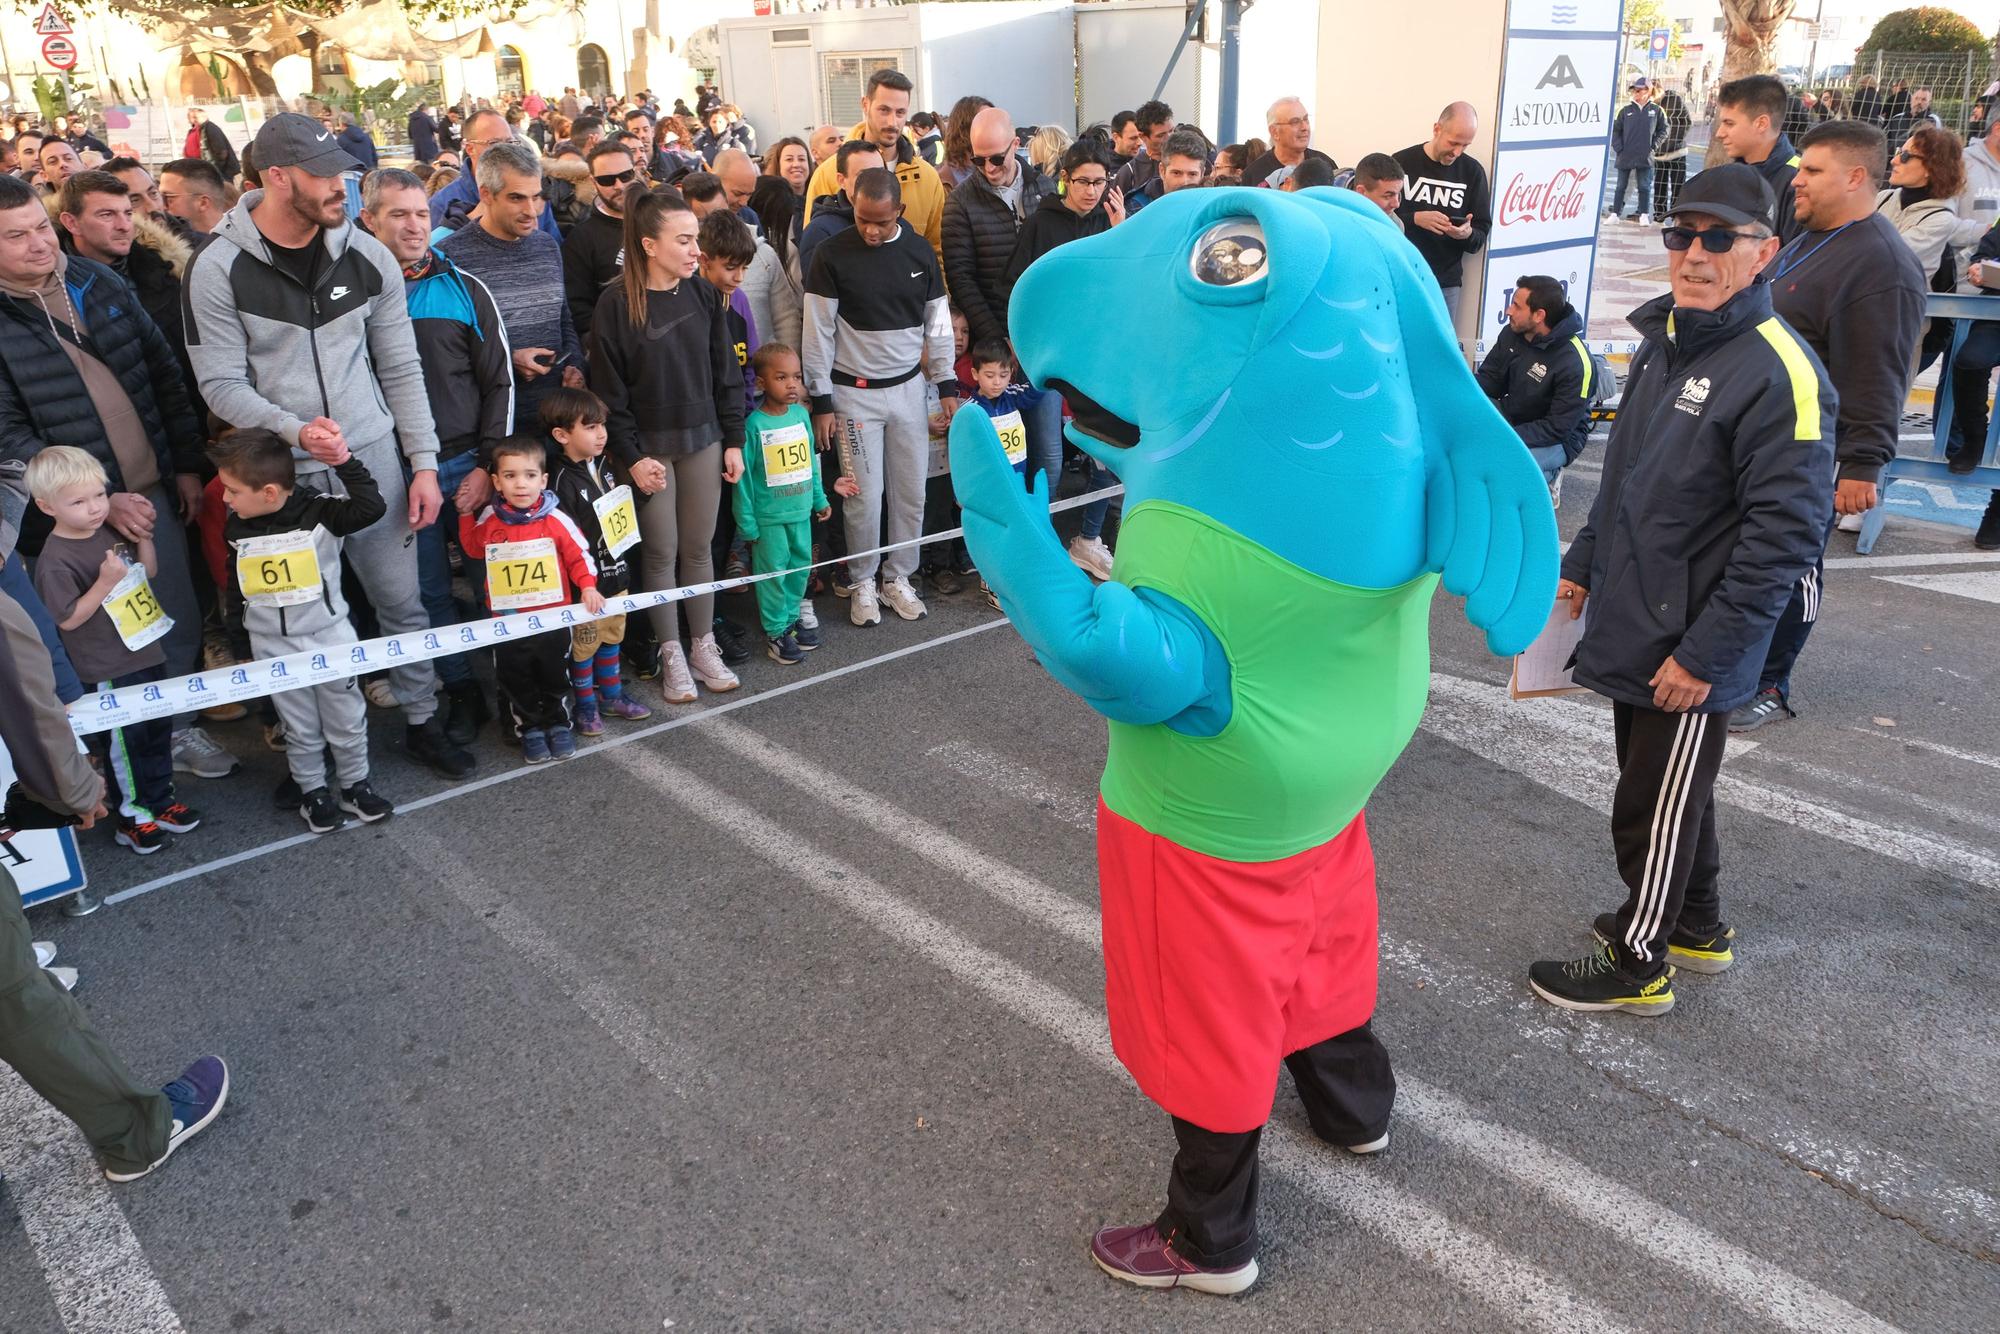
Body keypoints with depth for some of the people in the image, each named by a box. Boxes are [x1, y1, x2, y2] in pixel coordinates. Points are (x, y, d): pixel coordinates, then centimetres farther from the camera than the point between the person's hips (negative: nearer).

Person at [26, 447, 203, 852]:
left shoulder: (111, 532, 1)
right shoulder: (56, 560, -20)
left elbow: (148, 574, 13)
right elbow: (68, 620, -19)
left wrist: (144, 538, -4)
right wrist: (105, 583, -28)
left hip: (148, 653, 7)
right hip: (109, 672, -7)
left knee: (158, 731, 18)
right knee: (123, 741, 6)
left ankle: (160, 798, 33)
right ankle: (131, 815, 20)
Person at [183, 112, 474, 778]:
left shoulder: (367, 256, -1)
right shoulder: (219, 269, -9)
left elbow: (401, 368, 4)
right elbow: (221, 383, -8)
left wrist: (424, 462, 0)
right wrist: (294, 429, -25)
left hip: (373, 458, 2)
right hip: (284, 474, -2)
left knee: (402, 600, 9)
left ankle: (422, 720, 27)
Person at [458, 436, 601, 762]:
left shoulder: (555, 519, -13)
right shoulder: (489, 520, -4)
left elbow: (578, 554, -4)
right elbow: (473, 548, 17)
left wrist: (588, 586, -15)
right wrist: (465, 514, 8)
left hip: (553, 617, -1)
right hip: (508, 620, 2)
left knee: (555, 676, 14)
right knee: (516, 681, 11)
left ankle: (558, 724, 32)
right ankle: (530, 729, 27)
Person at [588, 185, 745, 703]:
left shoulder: (703, 294, 0)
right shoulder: (617, 304, -12)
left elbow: (726, 373, 6)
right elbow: (608, 390, -9)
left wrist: (733, 440, 4)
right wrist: (631, 456, -12)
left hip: (703, 440, 3)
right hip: (649, 446, -3)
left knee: (699, 548, 10)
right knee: (661, 552, 5)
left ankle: (704, 646, 22)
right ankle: (671, 654, 17)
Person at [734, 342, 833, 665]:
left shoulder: (801, 414, 1)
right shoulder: (754, 425, -15)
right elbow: (744, 476, -12)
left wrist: (820, 499, 14)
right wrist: (747, 521, -11)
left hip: (801, 510, 5)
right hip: (769, 516, -5)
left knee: (800, 566, 15)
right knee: (774, 572, 4)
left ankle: (792, 616, 33)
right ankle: (776, 631, 16)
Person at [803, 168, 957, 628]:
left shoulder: (919, 251, 1)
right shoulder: (833, 255, -9)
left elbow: (937, 322, 8)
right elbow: (818, 332, -6)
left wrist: (947, 385, 6)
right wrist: (821, 401, -7)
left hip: (909, 387, 3)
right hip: (854, 393, -3)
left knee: (911, 491, 6)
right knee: (864, 496, -2)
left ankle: (898, 578, 22)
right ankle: (863, 582, 16)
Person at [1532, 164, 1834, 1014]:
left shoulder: (1779, 372, -20)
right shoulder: (1664, 338, 8)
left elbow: (1784, 533, -22)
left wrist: (1704, 654, -21)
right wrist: (1583, 563, 19)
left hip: (1689, 651, -8)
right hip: (1632, 625, 8)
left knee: (1656, 805, 6)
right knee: (1662, 783, 22)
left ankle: (1638, 962, 25)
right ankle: (1699, 928, 43)